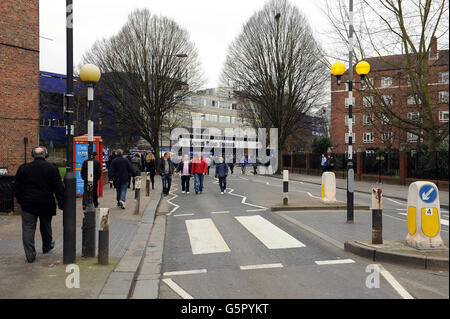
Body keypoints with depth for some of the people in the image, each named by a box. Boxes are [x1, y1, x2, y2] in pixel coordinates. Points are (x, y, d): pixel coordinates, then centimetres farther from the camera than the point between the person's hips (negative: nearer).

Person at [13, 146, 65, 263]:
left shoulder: (23, 168, 1)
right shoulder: (52, 168, -5)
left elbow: (16, 188, 7)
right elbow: (59, 188, -7)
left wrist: (21, 200, 19)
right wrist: (61, 204, 0)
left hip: (28, 205, 0)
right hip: (46, 205, 0)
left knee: (28, 229, 3)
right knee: (46, 227, 19)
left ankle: (30, 255, 0)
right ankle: (47, 246, 38)